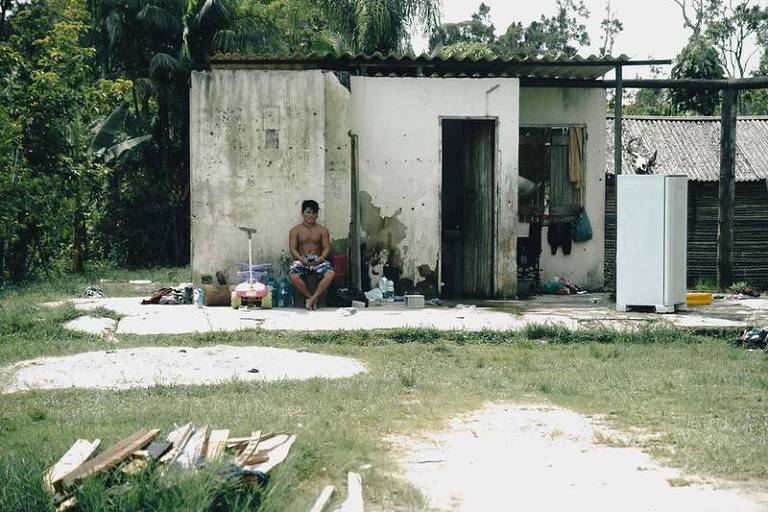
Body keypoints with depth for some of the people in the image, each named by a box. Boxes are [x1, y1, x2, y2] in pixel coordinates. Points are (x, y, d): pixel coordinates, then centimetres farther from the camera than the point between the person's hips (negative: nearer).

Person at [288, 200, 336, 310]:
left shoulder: (322, 230, 10)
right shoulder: (295, 230, 7)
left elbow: (327, 247, 3)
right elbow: (293, 248, -1)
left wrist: (321, 258, -19)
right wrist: (301, 259, -21)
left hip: (318, 260, 1)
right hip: (301, 260, -1)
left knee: (330, 274, -32)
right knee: (293, 276, -35)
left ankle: (312, 299, -29)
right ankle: (310, 297, -18)